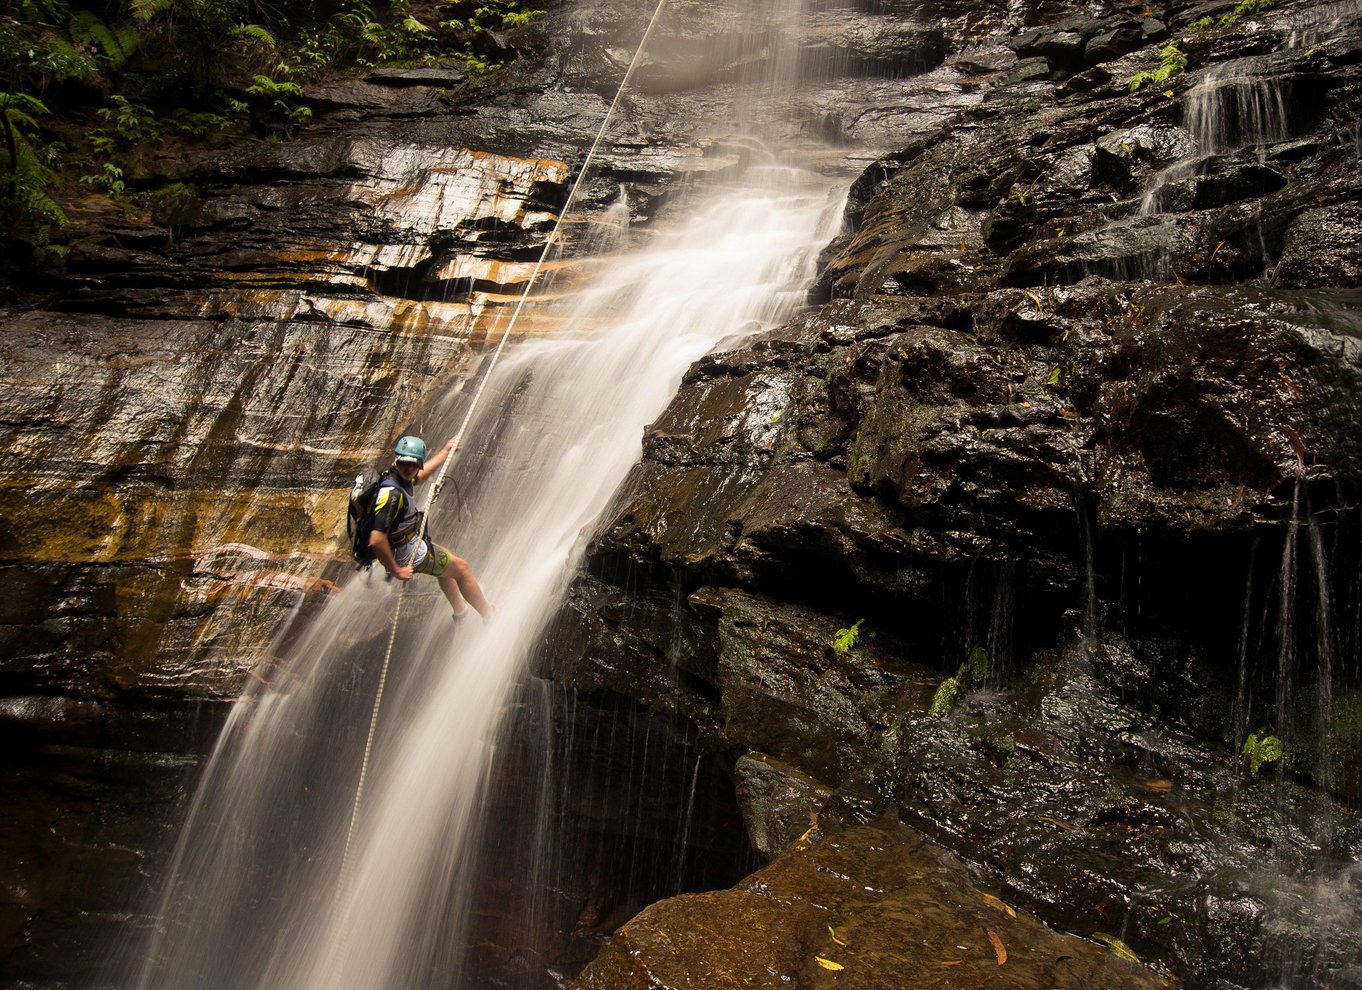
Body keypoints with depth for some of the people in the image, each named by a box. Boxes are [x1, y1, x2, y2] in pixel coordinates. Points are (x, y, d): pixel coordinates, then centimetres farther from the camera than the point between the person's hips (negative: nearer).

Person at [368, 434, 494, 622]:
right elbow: (376, 540, -39)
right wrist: (395, 571, -27)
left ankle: (460, 610, 55)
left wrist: (446, 451, 29)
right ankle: (491, 616, 30)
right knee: (462, 568, 10)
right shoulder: (392, 493, -34)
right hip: (407, 556, -10)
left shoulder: (401, 477, -5)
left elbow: (420, 476, 21)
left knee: (444, 562, 34)